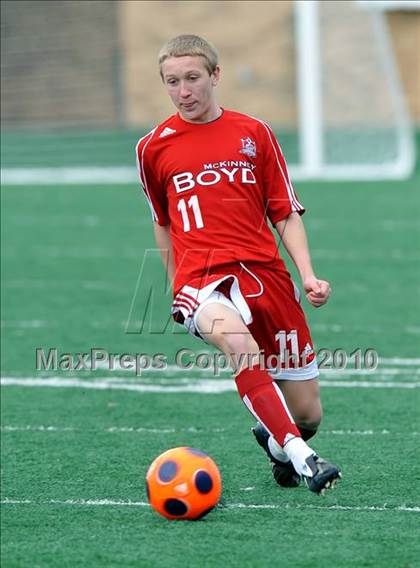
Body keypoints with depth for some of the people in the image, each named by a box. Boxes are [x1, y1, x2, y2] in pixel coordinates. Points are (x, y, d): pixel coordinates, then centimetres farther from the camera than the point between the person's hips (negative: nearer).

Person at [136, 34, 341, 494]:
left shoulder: (254, 133, 8)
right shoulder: (154, 148, 8)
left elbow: (286, 214, 11)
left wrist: (308, 275, -2)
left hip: (267, 274, 2)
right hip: (202, 279, -2)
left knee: (307, 415, 1)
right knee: (237, 339, -40)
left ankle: (273, 438, 39)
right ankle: (300, 457, -41)